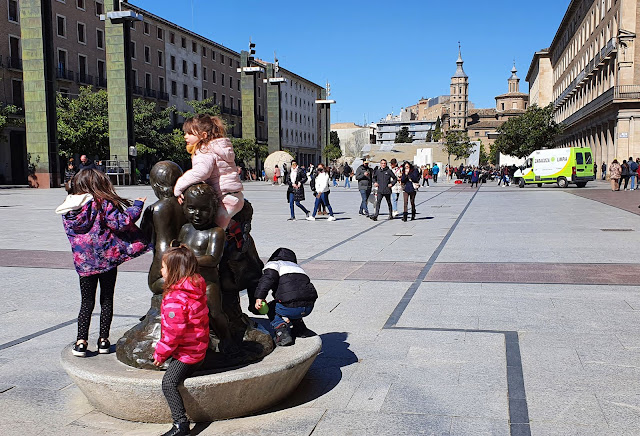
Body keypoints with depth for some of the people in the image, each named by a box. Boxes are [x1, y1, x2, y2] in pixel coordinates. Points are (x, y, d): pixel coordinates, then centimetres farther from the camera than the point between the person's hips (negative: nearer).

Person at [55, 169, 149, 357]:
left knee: (86, 302, 12)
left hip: (83, 263, 4)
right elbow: (121, 223, -17)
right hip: (106, 259, -4)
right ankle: (103, 340, 13)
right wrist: (137, 206, -8)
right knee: (106, 300, 10)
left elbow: (73, 236, 10)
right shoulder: (103, 204, -12)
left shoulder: (68, 209, 4)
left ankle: (81, 341, 7)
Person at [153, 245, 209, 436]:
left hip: (186, 352, -10)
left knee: (169, 383, -15)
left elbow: (174, 332, -24)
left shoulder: (176, 299, -25)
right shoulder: (196, 288, 4)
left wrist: (161, 354, -7)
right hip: (198, 346, 10)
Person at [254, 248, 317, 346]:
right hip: (309, 307, 7)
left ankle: (282, 331, 0)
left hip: (291, 307, -7)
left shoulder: (273, 264, 15)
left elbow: (269, 277, -10)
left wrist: (259, 297, -15)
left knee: (271, 308, 23)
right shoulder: (297, 267, 34)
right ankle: (300, 329, 22)